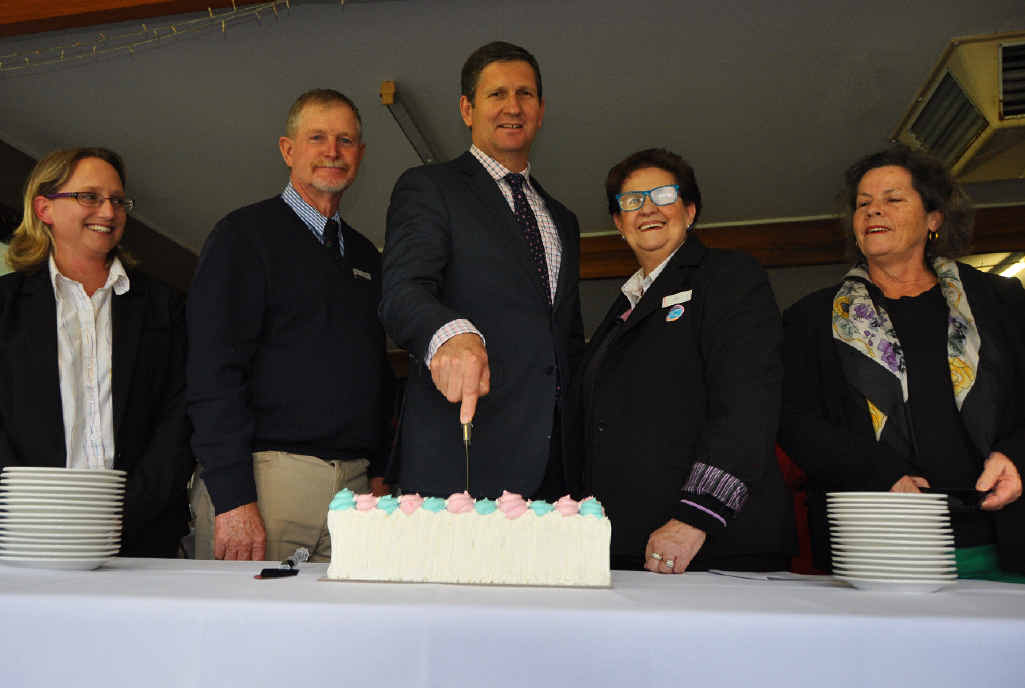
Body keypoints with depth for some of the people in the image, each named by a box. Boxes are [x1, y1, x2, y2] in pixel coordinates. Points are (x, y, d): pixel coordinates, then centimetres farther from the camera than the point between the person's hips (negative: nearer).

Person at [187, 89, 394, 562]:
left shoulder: (366, 256, 17)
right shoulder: (245, 234, -1)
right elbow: (213, 375, -9)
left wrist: (377, 470, 9)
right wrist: (232, 497, -16)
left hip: (354, 483, 5)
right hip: (267, 473, -4)